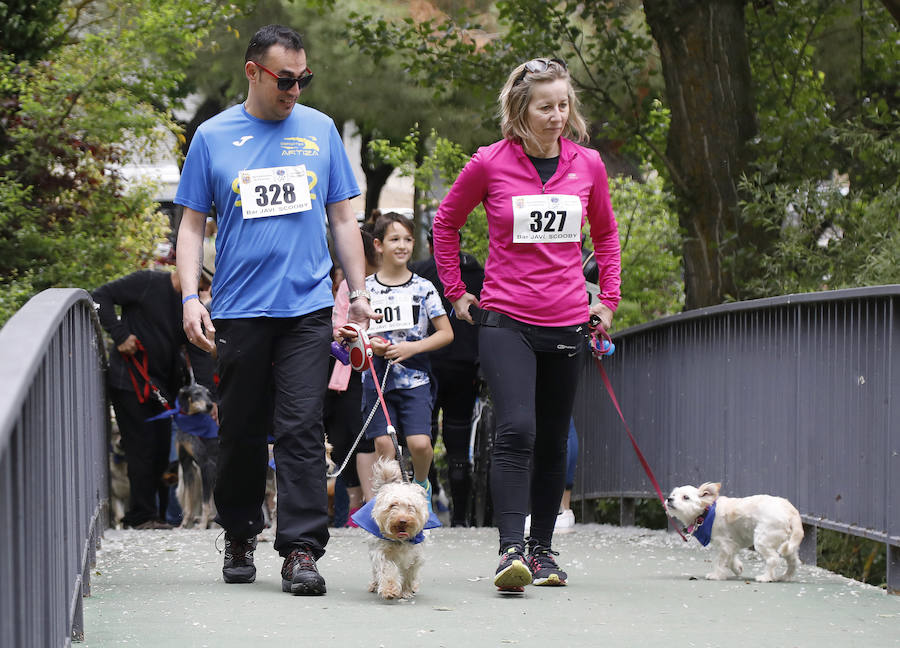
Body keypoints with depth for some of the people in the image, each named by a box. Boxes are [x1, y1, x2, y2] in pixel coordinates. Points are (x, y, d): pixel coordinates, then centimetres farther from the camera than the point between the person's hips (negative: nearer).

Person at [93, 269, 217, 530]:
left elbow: (200, 354, 3)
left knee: (162, 450, 6)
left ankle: (158, 515, 13)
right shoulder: (147, 283, -10)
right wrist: (120, 335, -18)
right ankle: (142, 516, -3)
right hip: (129, 381, -6)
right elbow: (101, 296, -10)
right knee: (142, 449, -7)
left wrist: (210, 396, -8)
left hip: (162, 386, 6)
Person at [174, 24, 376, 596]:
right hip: (239, 312, 0)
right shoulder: (213, 137, 5)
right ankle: (240, 537, 24)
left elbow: (343, 218, 14)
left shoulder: (319, 130, 9)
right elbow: (193, 225, 7)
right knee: (243, 432, 7)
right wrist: (190, 297, -4)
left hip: (307, 309, 0)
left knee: (301, 430, -9)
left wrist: (359, 292, 8)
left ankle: (302, 550, -10)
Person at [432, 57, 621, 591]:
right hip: (506, 320, -3)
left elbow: (606, 233, 22)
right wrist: (456, 291, 11)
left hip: (568, 322, 3)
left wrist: (609, 299, 16)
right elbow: (446, 223, 13)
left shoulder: (588, 165, 4)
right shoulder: (489, 164, -4)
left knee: (553, 441, 10)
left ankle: (543, 547, 22)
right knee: (517, 431, -19)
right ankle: (512, 551, -22)